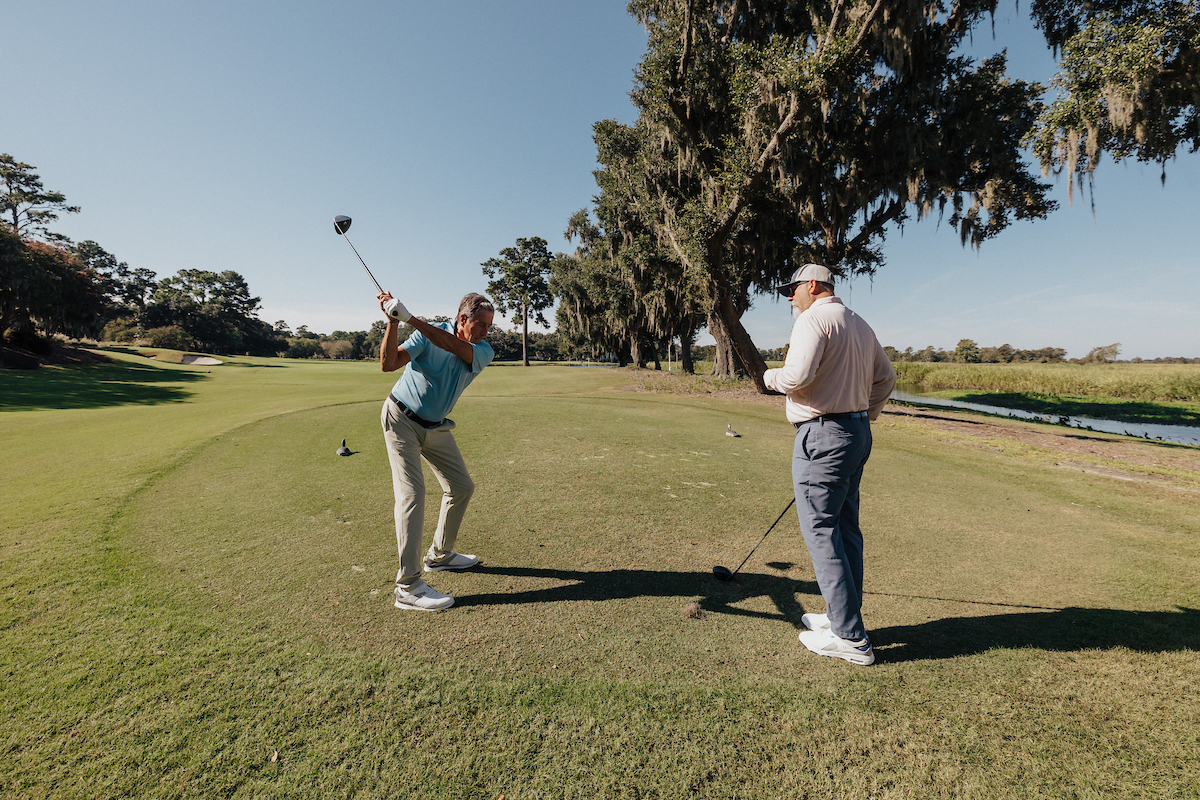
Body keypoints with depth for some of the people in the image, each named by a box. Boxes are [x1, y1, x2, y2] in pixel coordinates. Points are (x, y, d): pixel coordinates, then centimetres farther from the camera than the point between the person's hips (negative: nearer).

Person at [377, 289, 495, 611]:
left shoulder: (483, 352, -8)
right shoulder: (427, 333, -14)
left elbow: (451, 345, -28)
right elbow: (389, 364, -21)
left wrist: (409, 318, -35)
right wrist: (393, 322, -33)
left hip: (436, 427, 5)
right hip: (401, 418, -5)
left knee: (461, 487, 8)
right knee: (411, 493, -14)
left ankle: (439, 555, 28)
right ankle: (408, 587, -11)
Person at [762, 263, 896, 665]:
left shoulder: (814, 319, -11)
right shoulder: (860, 324, 18)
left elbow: (796, 377, -23)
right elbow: (886, 376, 25)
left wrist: (770, 376, -3)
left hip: (823, 436, -10)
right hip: (857, 433, 10)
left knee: (820, 531, -4)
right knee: (846, 527, 14)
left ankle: (849, 637, 3)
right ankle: (843, 616, 26)